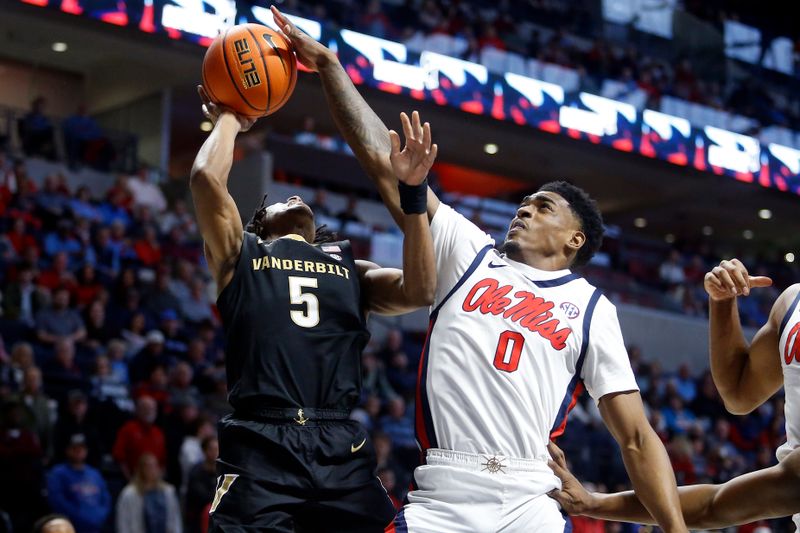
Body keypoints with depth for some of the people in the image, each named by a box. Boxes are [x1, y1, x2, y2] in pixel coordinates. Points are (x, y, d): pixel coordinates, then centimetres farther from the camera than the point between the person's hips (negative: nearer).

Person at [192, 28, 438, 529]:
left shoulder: (348, 265, 26)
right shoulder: (241, 254, 17)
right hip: (262, 449, -3)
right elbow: (207, 179, 0)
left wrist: (411, 192, 4)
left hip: (342, 450, 3)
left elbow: (418, 290, 8)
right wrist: (228, 120, 18)